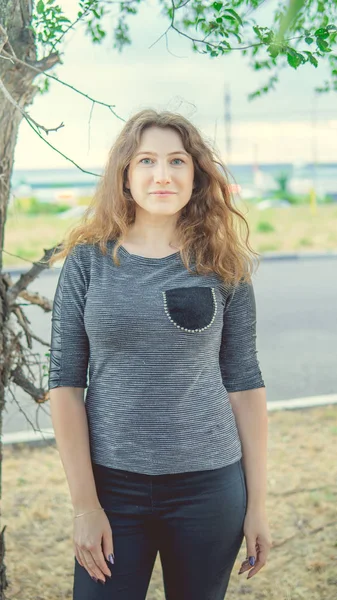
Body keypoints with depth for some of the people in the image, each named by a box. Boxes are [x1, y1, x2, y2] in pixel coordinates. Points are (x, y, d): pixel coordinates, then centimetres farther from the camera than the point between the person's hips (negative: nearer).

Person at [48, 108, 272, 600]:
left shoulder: (224, 266, 0)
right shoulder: (89, 260, -2)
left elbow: (244, 383, 1)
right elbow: (65, 382, -4)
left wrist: (257, 502, 1)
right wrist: (85, 504, -8)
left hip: (208, 484, 1)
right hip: (112, 483, 0)